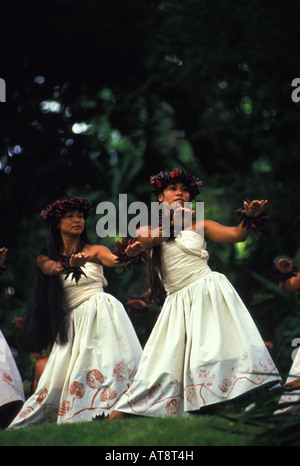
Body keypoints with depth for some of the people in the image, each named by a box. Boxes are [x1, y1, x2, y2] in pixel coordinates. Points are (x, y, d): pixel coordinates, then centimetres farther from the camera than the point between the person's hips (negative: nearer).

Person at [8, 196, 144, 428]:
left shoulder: (94, 250, 6)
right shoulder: (45, 258, 10)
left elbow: (114, 260, -14)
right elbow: (52, 268, -13)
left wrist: (129, 254, -39)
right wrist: (71, 264, -37)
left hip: (101, 311, -2)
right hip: (72, 320, 2)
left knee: (108, 360, -15)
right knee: (64, 372, 2)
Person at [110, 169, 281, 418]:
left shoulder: (199, 226, 8)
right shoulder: (148, 231, 12)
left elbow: (237, 234, -5)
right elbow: (148, 239, -12)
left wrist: (249, 217, -25)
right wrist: (171, 223, -29)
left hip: (207, 292, -2)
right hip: (178, 302, 2)